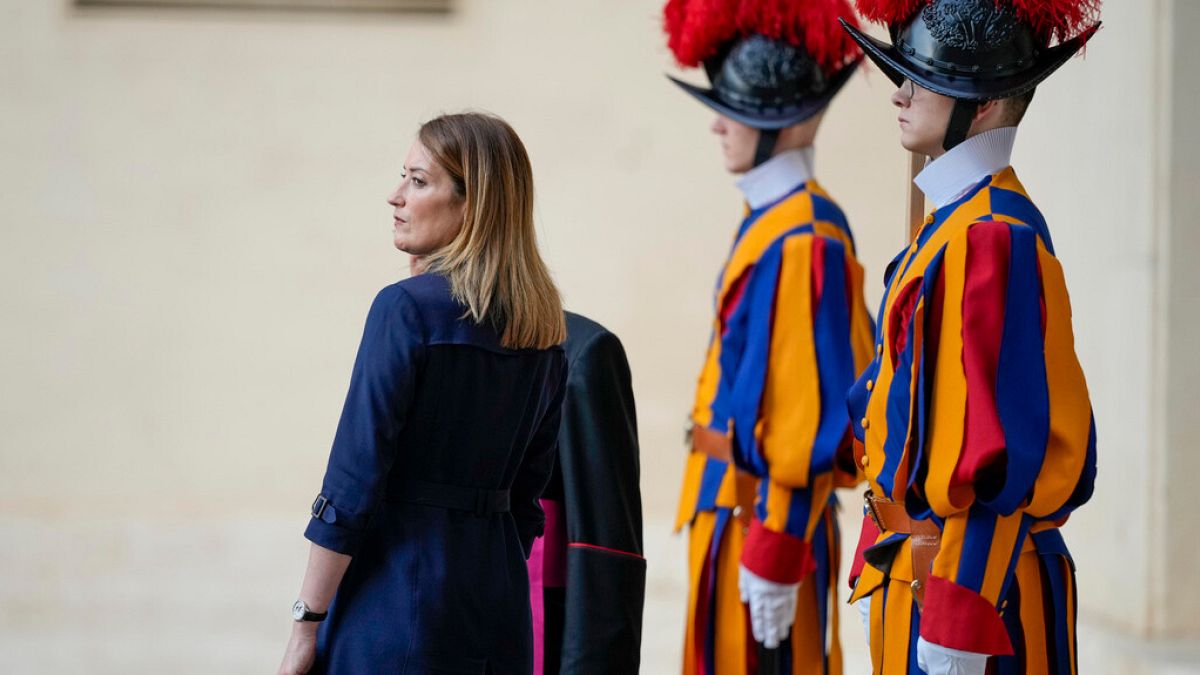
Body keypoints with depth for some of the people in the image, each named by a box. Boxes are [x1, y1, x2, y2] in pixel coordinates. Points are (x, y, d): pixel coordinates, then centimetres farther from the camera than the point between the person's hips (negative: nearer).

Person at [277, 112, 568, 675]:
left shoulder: (407, 307, -12)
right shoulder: (543, 330, 8)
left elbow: (353, 485, -14)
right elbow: (530, 486, 13)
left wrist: (306, 622, -10)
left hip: (398, 583, -7)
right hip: (499, 599, 7)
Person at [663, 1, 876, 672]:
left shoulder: (804, 240, -18)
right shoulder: (768, 220, 12)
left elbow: (811, 414, -21)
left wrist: (774, 557, -20)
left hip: (766, 515, -10)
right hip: (732, 505, 10)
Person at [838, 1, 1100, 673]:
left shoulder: (996, 238, -18)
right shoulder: (954, 221, 12)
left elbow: (1007, 452, -22)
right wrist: (881, 580, 19)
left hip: (971, 578, -9)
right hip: (914, 571, 9)